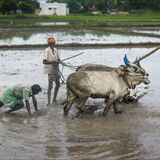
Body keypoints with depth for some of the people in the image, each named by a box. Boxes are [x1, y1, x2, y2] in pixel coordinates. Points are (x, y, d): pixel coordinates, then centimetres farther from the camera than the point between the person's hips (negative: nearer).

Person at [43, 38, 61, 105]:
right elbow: (44, 61, -22)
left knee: (58, 84, 16)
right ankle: (49, 101, -5)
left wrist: (58, 62, -8)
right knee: (50, 85, -8)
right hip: (50, 70, -8)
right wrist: (53, 62, -29)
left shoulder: (55, 50, 6)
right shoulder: (47, 50, -15)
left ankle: (54, 99, 29)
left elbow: (59, 60, 14)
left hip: (56, 69, 8)